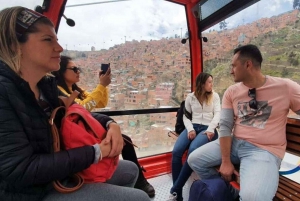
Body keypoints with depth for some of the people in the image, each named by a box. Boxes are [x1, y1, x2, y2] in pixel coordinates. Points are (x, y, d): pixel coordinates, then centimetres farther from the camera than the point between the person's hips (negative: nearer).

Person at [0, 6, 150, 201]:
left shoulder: (45, 84, 0)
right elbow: (19, 170, -27)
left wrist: (110, 124, -9)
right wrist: (94, 153, -23)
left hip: (60, 175, 8)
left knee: (130, 170, 19)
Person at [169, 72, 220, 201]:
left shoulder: (215, 96, 13)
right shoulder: (190, 97, 14)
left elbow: (217, 114, 2)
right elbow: (186, 116, 11)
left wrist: (210, 129, -16)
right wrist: (190, 129, -8)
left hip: (207, 128, -2)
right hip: (193, 127, 2)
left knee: (192, 151, -33)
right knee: (176, 152, -25)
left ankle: (175, 189, -19)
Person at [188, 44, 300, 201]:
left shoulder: (286, 87, -7)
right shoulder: (231, 92, 0)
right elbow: (225, 126, -4)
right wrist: (226, 161, -9)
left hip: (265, 150, -4)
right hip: (235, 143, 4)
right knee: (194, 159, -2)